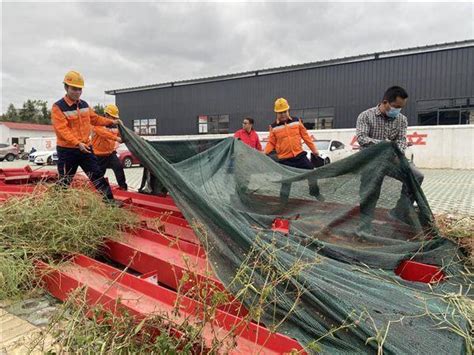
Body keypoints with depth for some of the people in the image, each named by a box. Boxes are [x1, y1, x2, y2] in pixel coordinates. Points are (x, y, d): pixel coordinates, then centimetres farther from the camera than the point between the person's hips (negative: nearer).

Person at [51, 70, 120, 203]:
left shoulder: (84, 105, 9)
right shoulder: (58, 107, -12)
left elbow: (95, 119, 23)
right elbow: (62, 130, -21)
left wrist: (111, 122, 15)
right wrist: (77, 143, -31)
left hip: (86, 148, 6)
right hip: (67, 150, -6)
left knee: (97, 175, 9)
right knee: (65, 181, 4)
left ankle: (109, 199, 16)